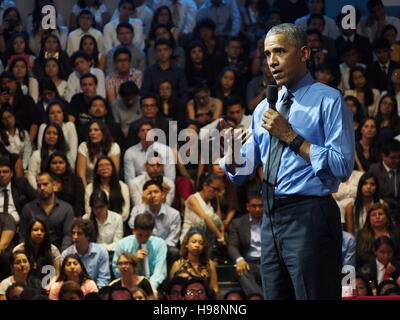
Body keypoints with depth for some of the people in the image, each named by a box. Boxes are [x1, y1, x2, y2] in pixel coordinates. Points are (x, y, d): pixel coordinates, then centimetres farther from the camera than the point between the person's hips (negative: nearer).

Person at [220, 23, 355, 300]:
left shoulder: (328, 100, -5)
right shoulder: (264, 108, 16)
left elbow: (342, 167, -16)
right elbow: (242, 172, 13)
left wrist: (290, 137, -16)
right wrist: (232, 149, -9)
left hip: (310, 219, -7)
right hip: (272, 218, 7)